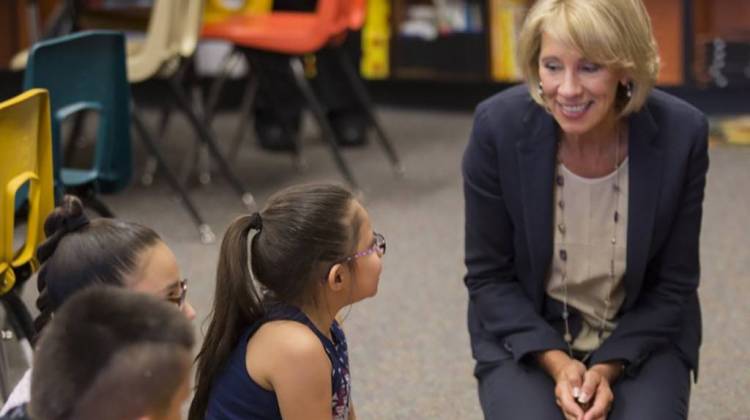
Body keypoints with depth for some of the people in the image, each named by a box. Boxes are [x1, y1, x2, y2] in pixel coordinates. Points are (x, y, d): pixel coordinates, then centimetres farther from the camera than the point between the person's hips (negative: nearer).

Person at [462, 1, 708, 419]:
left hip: (641, 338, 1)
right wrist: (557, 364, -19)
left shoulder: (681, 134, -18)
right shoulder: (499, 128, -19)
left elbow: (674, 283, -6)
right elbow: (489, 276, -7)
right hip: (527, 337, 0)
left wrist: (608, 369, -17)